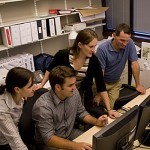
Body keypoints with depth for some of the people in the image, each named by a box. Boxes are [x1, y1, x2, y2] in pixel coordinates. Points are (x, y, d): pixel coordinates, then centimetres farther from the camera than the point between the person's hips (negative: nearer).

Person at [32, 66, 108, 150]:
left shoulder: (74, 93, -10)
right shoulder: (43, 106, -29)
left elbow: (81, 112, 7)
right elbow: (49, 138, -29)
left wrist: (96, 122, -9)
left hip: (70, 133, 6)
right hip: (50, 143, -6)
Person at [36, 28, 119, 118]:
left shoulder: (93, 60, -18)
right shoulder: (63, 55, -23)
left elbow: (101, 87, -12)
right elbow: (51, 69, 0)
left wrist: (109, 109, -14)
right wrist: (41, 85, 0)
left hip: (84, 99, 1)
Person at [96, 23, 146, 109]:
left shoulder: (129, 44, -17)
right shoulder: (102, 49, -26)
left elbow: (134, 64, -11)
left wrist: (138, 85, -10)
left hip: (116, 83, 3)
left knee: (110, 107, -6)